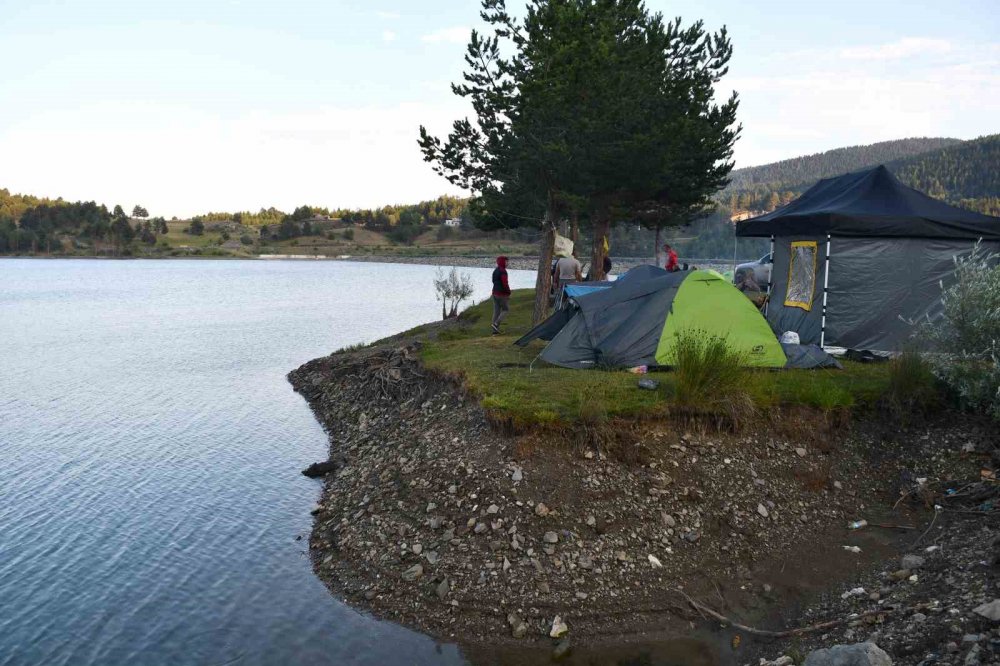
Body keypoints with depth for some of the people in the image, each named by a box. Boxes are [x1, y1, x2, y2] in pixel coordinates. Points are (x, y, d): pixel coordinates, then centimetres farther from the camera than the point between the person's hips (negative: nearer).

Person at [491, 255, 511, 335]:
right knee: (506, 310, 6)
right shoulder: (503, 271, -17)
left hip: (495, 293, 8)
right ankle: (496, 324, -8)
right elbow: (505, 283, -23)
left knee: (496, 311, 8)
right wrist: (509, 292, -9)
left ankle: (495, 330, 8)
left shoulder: (495, 271, 12)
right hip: (502, 294, -8)